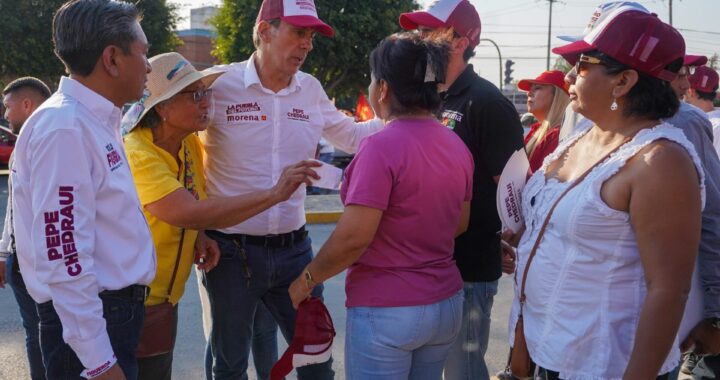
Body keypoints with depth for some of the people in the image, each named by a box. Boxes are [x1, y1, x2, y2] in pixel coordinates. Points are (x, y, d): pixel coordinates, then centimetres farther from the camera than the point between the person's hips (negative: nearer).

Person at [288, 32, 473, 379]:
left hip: (386, 309, -7)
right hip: (447, 302, 7)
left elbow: (354, 237, -21)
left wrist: (306, 280, -7)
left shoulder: (382, 147, -19)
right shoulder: (457, 146, 2)